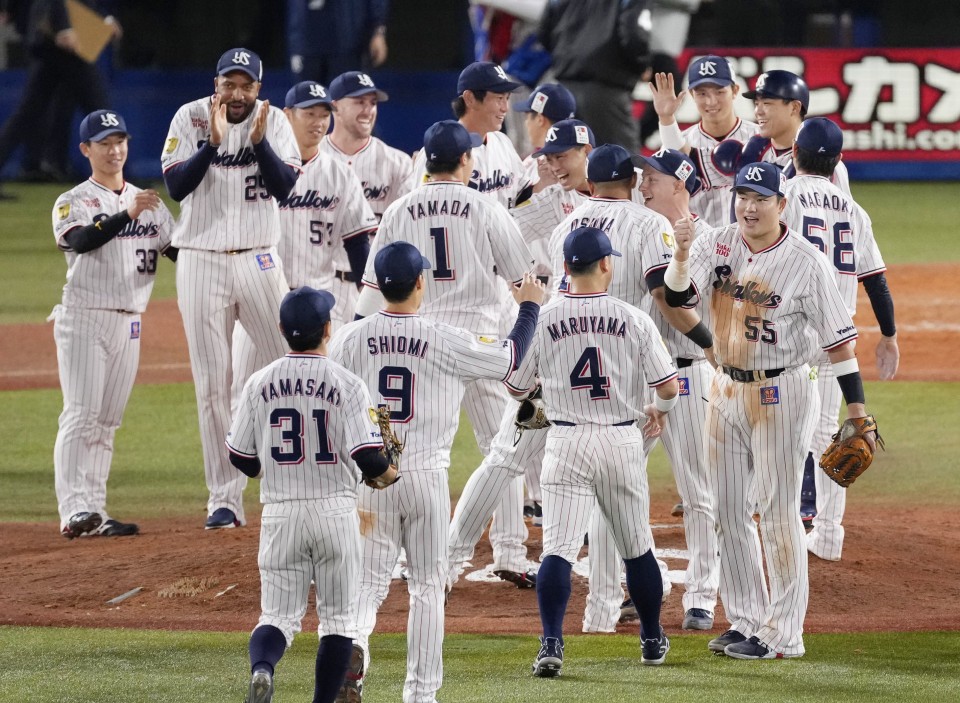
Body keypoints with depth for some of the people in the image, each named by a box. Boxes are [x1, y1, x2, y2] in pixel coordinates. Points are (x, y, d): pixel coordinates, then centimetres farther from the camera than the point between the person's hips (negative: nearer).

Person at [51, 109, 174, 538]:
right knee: (81, 415, -14)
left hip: (129, 322, 6)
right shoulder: (73, 202, -3)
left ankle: (95, 513, 8)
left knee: (107, 421, 7)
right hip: (84, 318, -5)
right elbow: (80, 240, -23)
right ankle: (74, 510, -20)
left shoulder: (148, 203, 15)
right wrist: (126, 216, -35)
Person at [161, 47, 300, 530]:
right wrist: (214, 142, -24)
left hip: (259, 262, 1)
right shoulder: (190, 119, -2)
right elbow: (176, 186, -13)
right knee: (212, 386, 1)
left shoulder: (273, 121, 0)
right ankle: (225, 500, 6)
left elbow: (284, 186, -10)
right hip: (201, 263, -1)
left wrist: (259, 142, -24)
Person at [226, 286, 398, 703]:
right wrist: (389, 476, 8)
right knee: (338, 618, 11)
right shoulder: (345, 384, -9)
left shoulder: (260, 384, 0)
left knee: (278, 616, 4)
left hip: (279, 514, 2)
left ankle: (262, 669, -26)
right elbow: (367, 457, -15)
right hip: (335, 511, -2)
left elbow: (241, 459, 6)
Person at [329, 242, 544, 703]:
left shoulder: (349, 340, -3)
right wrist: (530, 306, 21)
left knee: (369, 580, 5)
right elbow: (510, 357, 4)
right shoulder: (445, 341, -9)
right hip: (426, 475, -1)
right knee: (427, 585, 12)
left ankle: (352, 644, -25)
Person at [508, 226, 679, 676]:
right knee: (637, 547, 16)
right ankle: (652, 640, 27)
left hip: (566, 444, -1)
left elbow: (516, 388, 6)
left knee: (558, 549, -4)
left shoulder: (542, 320, -3)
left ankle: (552, 644, -18)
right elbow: (669, 387, -3)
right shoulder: (633, 320, -4)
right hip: (621, 441, 1)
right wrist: (659, 411, 20)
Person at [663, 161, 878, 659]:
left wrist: (857, 411, -14)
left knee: (778, 513, -3)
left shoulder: (806, 262, -13)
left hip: (781, 393, -6)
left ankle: (783, 634, 2)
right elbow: (677, 297, -10)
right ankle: (746, 621, 21)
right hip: (726, 389, 6)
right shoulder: (717, 245, 0)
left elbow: (838, 338, -11)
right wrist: (682, 253, -30)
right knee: (729, 512, 11)